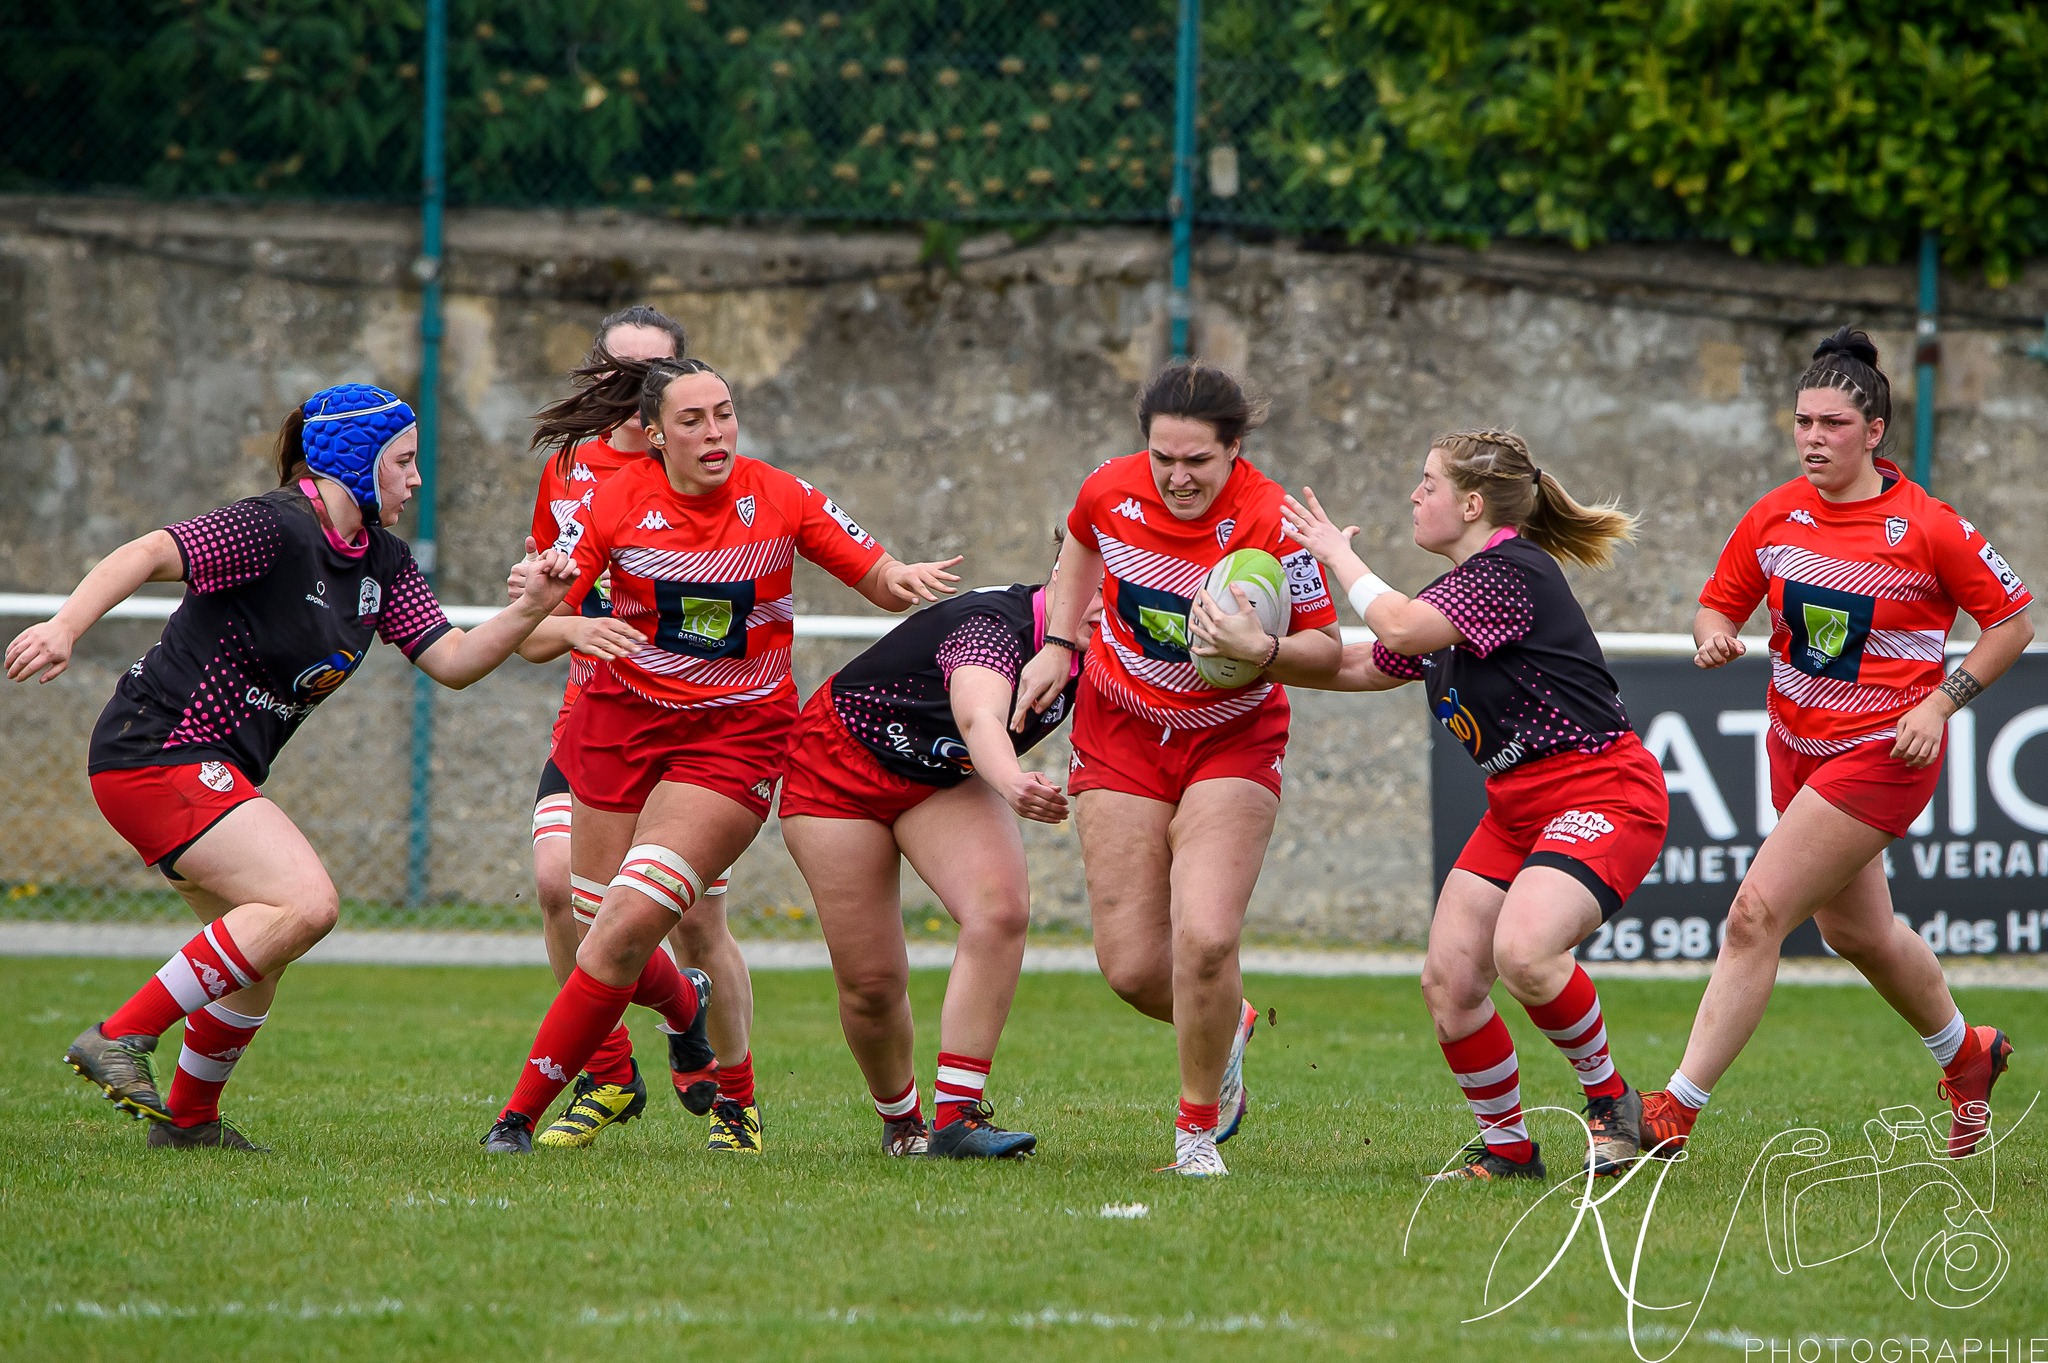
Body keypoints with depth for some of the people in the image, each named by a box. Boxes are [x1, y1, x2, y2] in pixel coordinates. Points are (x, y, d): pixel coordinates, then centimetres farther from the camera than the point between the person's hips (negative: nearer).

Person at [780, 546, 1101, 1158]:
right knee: (871, 980, -7)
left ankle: (956, 1117, -24)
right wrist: (1012, 785, -76)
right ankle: (899, 1121, 22)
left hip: (945, 780, 6)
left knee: (1001, 909, -24)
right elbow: (981, 721, -54)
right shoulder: (995, 627, -36)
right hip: (839, 764, -6)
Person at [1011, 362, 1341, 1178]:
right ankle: (1226, 1029, 32)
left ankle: (1199, 1124, 3)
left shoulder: (1272, 522, -20)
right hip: (1122, 735, 3)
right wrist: (1059, 646, 6)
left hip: (1231, 741, -3)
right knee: (1132, 967, -4)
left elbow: (1326, 650, -13)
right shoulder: (1112, 492, -10)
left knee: (1206, 939, -21)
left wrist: (1261, 650, -33)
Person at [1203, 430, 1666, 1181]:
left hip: (1601, 794, -10)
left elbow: (1401, 628, -27)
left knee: (1522, 953, -31)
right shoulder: (1459, 592, 14)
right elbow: (1363, 667, 21)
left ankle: (1609, 1099, -8)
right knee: (1448, 979, -3)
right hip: (1518, 804, 10)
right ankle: (1507, 1150, 11)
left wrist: (1339, 555, -10)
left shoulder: (1513, 572, -16)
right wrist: (1256, 647, 8)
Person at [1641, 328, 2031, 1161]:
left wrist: (1941, 701, -14)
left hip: (1882, 753, -7)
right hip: (1797, 744, 7)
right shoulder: (1776, 516, -1)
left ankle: (1676, 1113, -13)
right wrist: (1715, 637, -15)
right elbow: (1719, 602, 9)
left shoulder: (1926, 527, -14)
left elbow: (2013, 620, -5)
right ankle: (1964, 1055, 48)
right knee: (1855, 931, 21)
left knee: (1757, 914, -16)